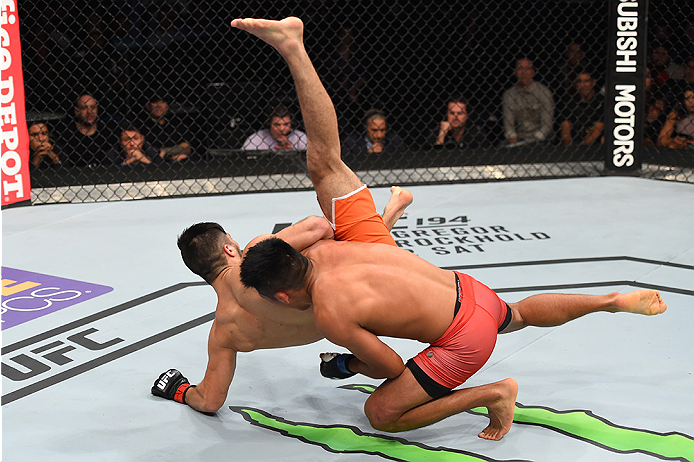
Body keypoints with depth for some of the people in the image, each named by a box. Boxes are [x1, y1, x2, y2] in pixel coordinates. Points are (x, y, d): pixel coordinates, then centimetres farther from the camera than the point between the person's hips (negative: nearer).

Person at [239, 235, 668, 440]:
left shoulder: (330, 315, -25)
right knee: (521, 314, 40)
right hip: (467, 289, 8)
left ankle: (493, 394, 1)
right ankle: (616, 300, 39)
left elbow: (392, 367, -14)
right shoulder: (321, 251, -6)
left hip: (466, 339, -8)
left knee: (381, 413, -1)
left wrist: (345, 366, 3)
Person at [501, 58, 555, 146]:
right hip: (519, 139, 2)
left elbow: (547, 124, -5)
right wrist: (513, 138, -15)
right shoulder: (509, 95, 7)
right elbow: (508, 123, 3)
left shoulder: (544, 92, -1)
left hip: (540, 139, -2)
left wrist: (535, 139, -17)